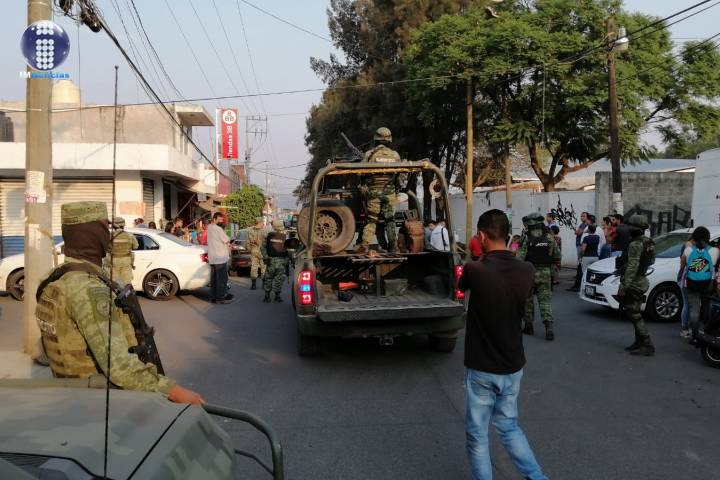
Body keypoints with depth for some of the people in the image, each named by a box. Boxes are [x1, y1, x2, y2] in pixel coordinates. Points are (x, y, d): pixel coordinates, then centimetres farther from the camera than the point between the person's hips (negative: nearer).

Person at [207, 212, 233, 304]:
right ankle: (220, 297, 1)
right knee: (221, 279, -2)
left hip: (212, 258, 9)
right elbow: (227, 241, -11)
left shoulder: (209, 227, 12)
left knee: (214, 279, 12)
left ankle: (213, 297, 16)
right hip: (220, 258, -9)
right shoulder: (218, 229, -16)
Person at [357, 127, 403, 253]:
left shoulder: (369, 154, -5)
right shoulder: (395, 155, 2)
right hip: (389, 192, 2)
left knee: (371, 219, 2)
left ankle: (365, 245, -7)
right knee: (390, 220, 11)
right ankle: (393, 245, 11)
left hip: (372, 191, -1)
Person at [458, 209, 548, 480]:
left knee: (477, 435, 12)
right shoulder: (527, 271, -7)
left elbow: (461, 287, 4)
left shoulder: (475, 270, -20)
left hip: (482, 369, -5)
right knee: (508, 426, 25)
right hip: (513, 366, 5)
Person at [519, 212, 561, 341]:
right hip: (545, 273, 3)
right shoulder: (550, 238, 2)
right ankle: (549, 326, -13)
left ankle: (529, 326, 21)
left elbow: (520, 258, -15)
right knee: (545, 300, 3)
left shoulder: (527, 239, -10)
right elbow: (558, 258, 6)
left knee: (528, 300, 13)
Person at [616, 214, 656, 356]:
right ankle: (639, 343, 23)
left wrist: (623, 287, -22)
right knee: (636, 314, 17)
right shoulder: (647, 242, 10)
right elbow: (651, 261, 21)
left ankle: (647, 346, -6)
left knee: (635, 316, -6)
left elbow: (632, 267, -24)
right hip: (641, 281, 10)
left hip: (633, 284, -10)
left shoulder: (635, 244, -20)